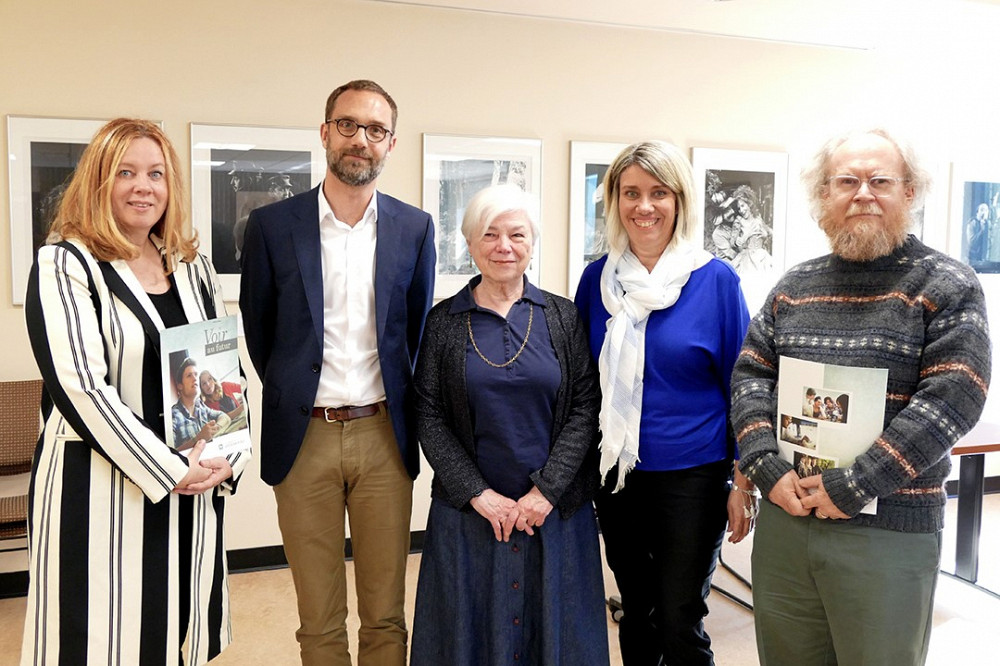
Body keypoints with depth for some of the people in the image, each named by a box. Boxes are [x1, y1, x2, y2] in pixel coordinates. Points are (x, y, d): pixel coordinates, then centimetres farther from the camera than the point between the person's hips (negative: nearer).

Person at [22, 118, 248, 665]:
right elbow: (79, 385, -15)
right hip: (98, 486, -4)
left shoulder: (194, 269, 11)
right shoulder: (63, 266, -5)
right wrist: (169, 471, -16)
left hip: (195, 481, 5)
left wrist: (229, 456, -3)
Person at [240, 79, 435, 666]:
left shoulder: (415, 228, 3)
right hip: (304, 438, 0)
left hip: (384, 435, 1)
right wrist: (293, 393, 9)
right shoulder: (272, 225, 0)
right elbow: (258, 331, 9)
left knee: (386, 616, 12)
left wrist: (397, 404, 10)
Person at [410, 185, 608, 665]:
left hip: (556, 511, 1)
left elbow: (585, 408, -2)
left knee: (554, 627, 11)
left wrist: (547, 489, -11)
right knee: (471, 625, 11)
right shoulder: (443, 321, 0)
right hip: (469, 511, 0)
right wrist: (478, 494, -10)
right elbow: (429, 417, -2)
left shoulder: (561, 317, 2)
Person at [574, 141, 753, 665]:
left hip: (692, 475, -3)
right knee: (635, 614, 17)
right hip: (615, 475, 3)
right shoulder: (598, 278, 2)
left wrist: (742, 483, -5)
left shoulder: (715, 280, -6)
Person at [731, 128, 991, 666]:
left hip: (889, 533, -3)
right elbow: (750, 376, 7)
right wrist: (766, 469, -8)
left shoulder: (948, 287, -4)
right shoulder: (794, 287, 8)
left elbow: (951, 397, -14)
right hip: (783, 518, 4)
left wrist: (853, 487, -17)